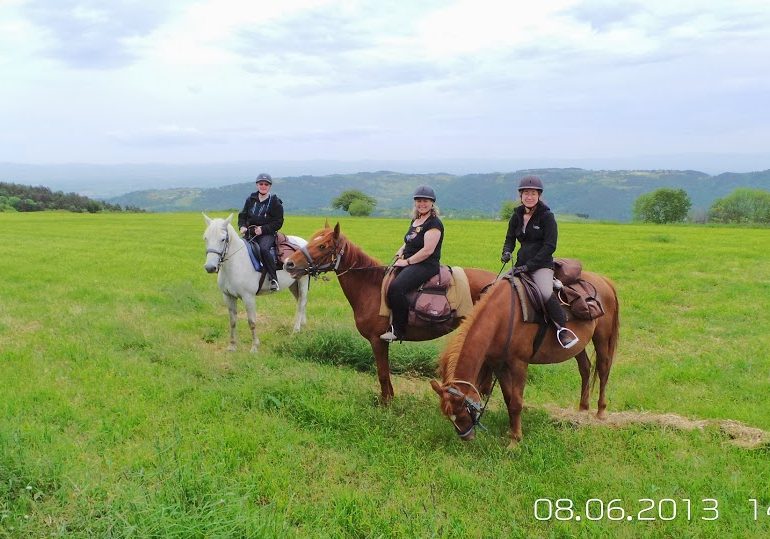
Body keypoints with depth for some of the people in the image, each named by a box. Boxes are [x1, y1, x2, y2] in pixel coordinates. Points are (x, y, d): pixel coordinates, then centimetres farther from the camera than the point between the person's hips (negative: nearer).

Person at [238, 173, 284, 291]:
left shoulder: (275, 202, 1)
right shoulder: (251, 199, 14)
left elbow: (278, 222, -4)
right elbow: (242, 215, 19)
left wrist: (263, 229, -16)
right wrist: (242, 226, -3)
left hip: (267, 234, -5)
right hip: (250, 234, 5)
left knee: (263, 249, -34)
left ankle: (273, 279, -30)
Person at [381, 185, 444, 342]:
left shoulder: (434, 223, -10)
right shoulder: (415, 220, 18)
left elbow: (428, 250, -18)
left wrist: (407, 261, -16)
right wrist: (400, 252, 6)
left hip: (426, 265, -10)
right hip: (408, 262, 10)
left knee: (396, 287, -31)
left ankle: (399, 330, -22)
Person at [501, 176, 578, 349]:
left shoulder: (547, 216, -7)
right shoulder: (517, 216, 10)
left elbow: (549, 246, -13)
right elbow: (510, 238, 19)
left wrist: (528, 265, -20)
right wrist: (507, 252, -5)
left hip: (542, 265, -7)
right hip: (521, 265, 7)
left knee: (546, 293, -33)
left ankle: (563, 329, -18)